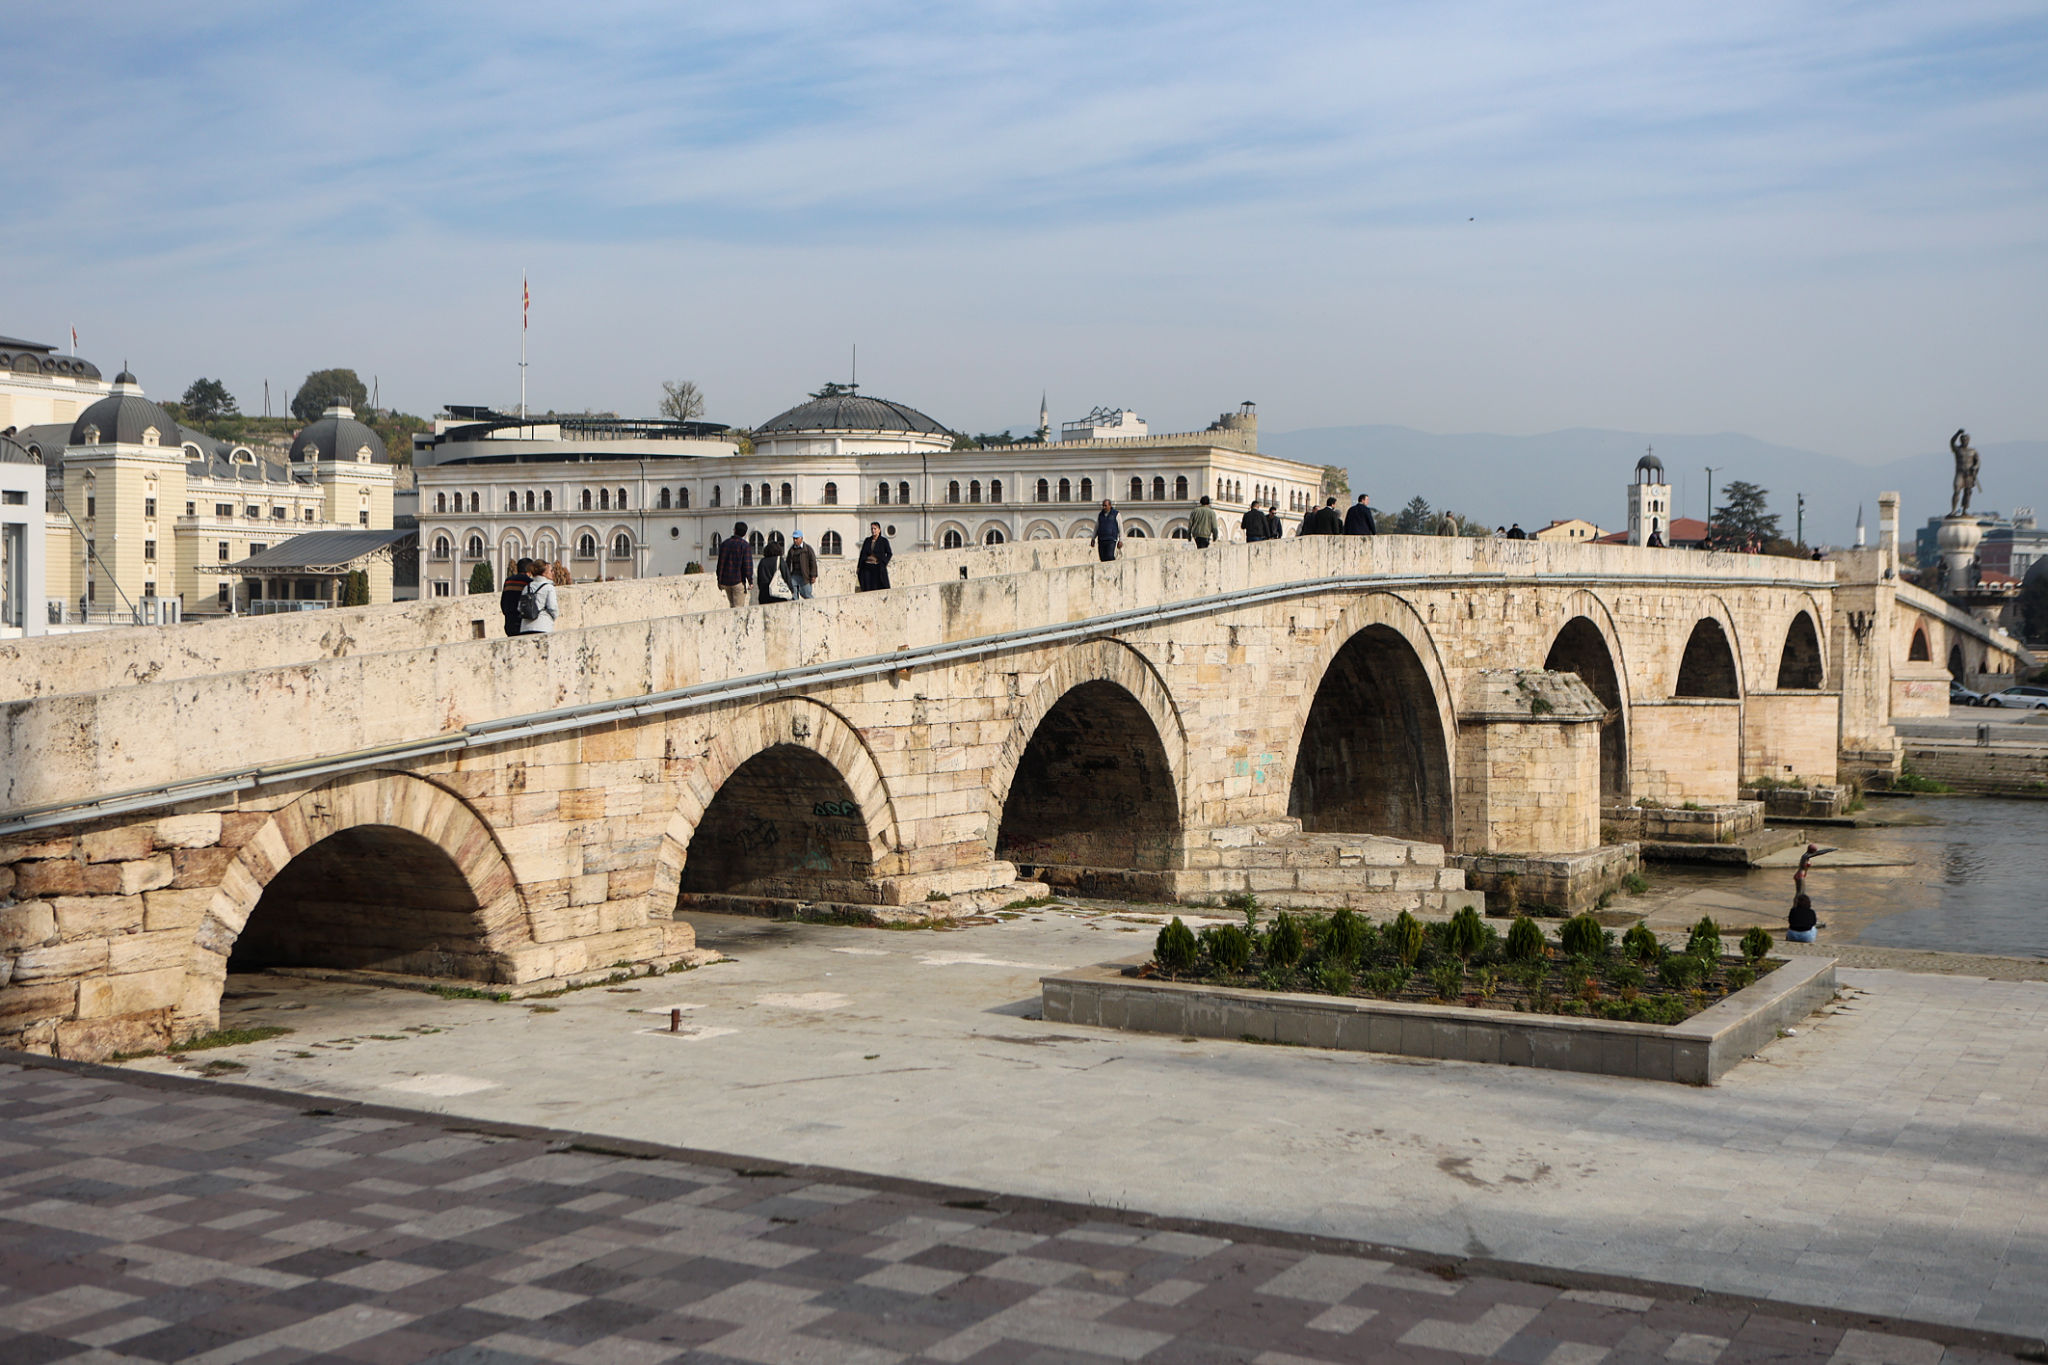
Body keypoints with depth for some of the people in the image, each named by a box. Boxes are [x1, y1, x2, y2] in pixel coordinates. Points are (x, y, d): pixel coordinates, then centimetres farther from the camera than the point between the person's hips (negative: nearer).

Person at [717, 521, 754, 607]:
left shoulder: (724, 543, 6)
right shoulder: (745, 545, -8)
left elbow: (720, 563, 7)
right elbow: (747, 564, -12)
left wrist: (719, 580, 13)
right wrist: (750, 581, -5)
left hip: (725, 581, 5)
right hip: (738, 581, -5)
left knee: (732, 605, 18)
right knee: (739, 607, -2)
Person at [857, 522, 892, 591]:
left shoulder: (884, 540, 0)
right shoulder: (867, 540, 10)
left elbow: (889, 553, 4)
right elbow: (862, 554, 12)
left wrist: (884, 563, -8)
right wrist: (859, 567, 6)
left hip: (878, 568, -3)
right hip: (867, 568, 3)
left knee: (879, 588, -6)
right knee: (867, 588, -1)